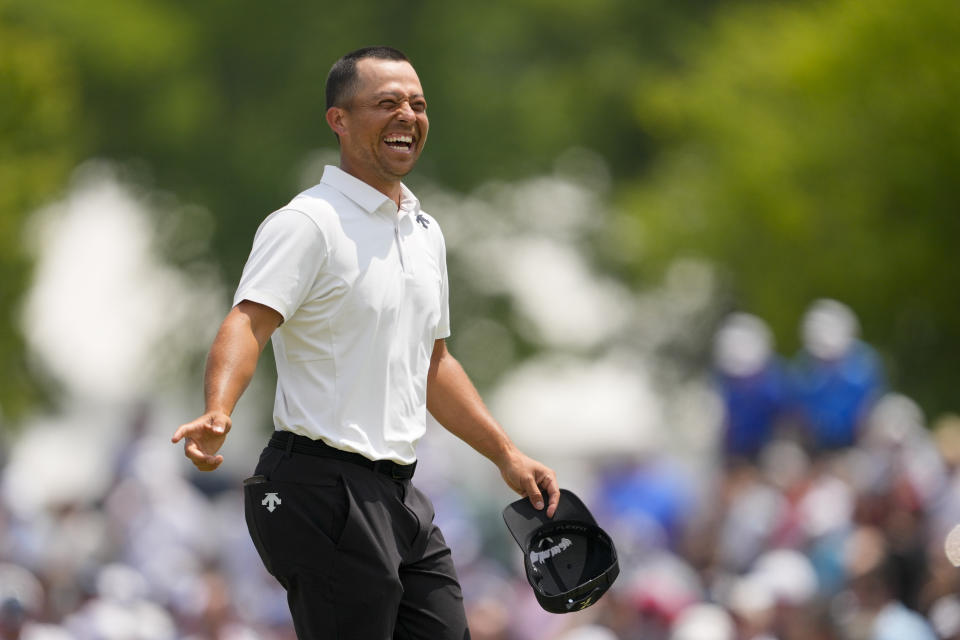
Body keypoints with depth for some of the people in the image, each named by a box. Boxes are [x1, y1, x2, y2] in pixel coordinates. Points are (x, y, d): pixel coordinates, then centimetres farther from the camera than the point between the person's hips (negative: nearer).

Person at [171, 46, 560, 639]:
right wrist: (218, 412, -41)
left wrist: (507, 455, 25)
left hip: (401, 499, 8)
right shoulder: (308, 223, -10)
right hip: (325, 493, -8)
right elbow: (248, 322, -24)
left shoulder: (427, 231, 17)